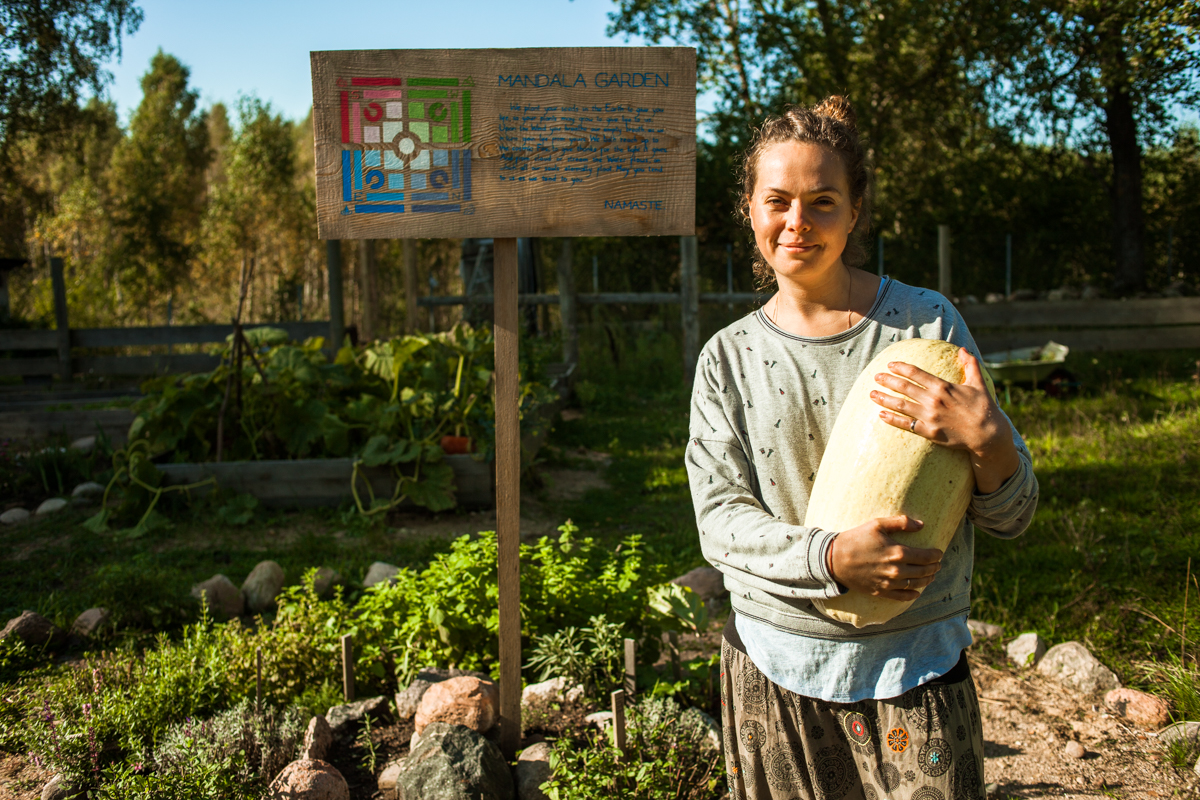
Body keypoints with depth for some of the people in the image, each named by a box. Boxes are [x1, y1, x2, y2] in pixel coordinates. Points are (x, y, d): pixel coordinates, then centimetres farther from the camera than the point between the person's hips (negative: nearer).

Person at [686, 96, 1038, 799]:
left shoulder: (926, 323, -4)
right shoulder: (728, 357, 0)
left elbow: (1011, 518, -2)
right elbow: (719, 521, -5)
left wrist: (987, 442, -24)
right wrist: (829, 556, -23)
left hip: (913, 668, -1)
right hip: (774, 662, 2)